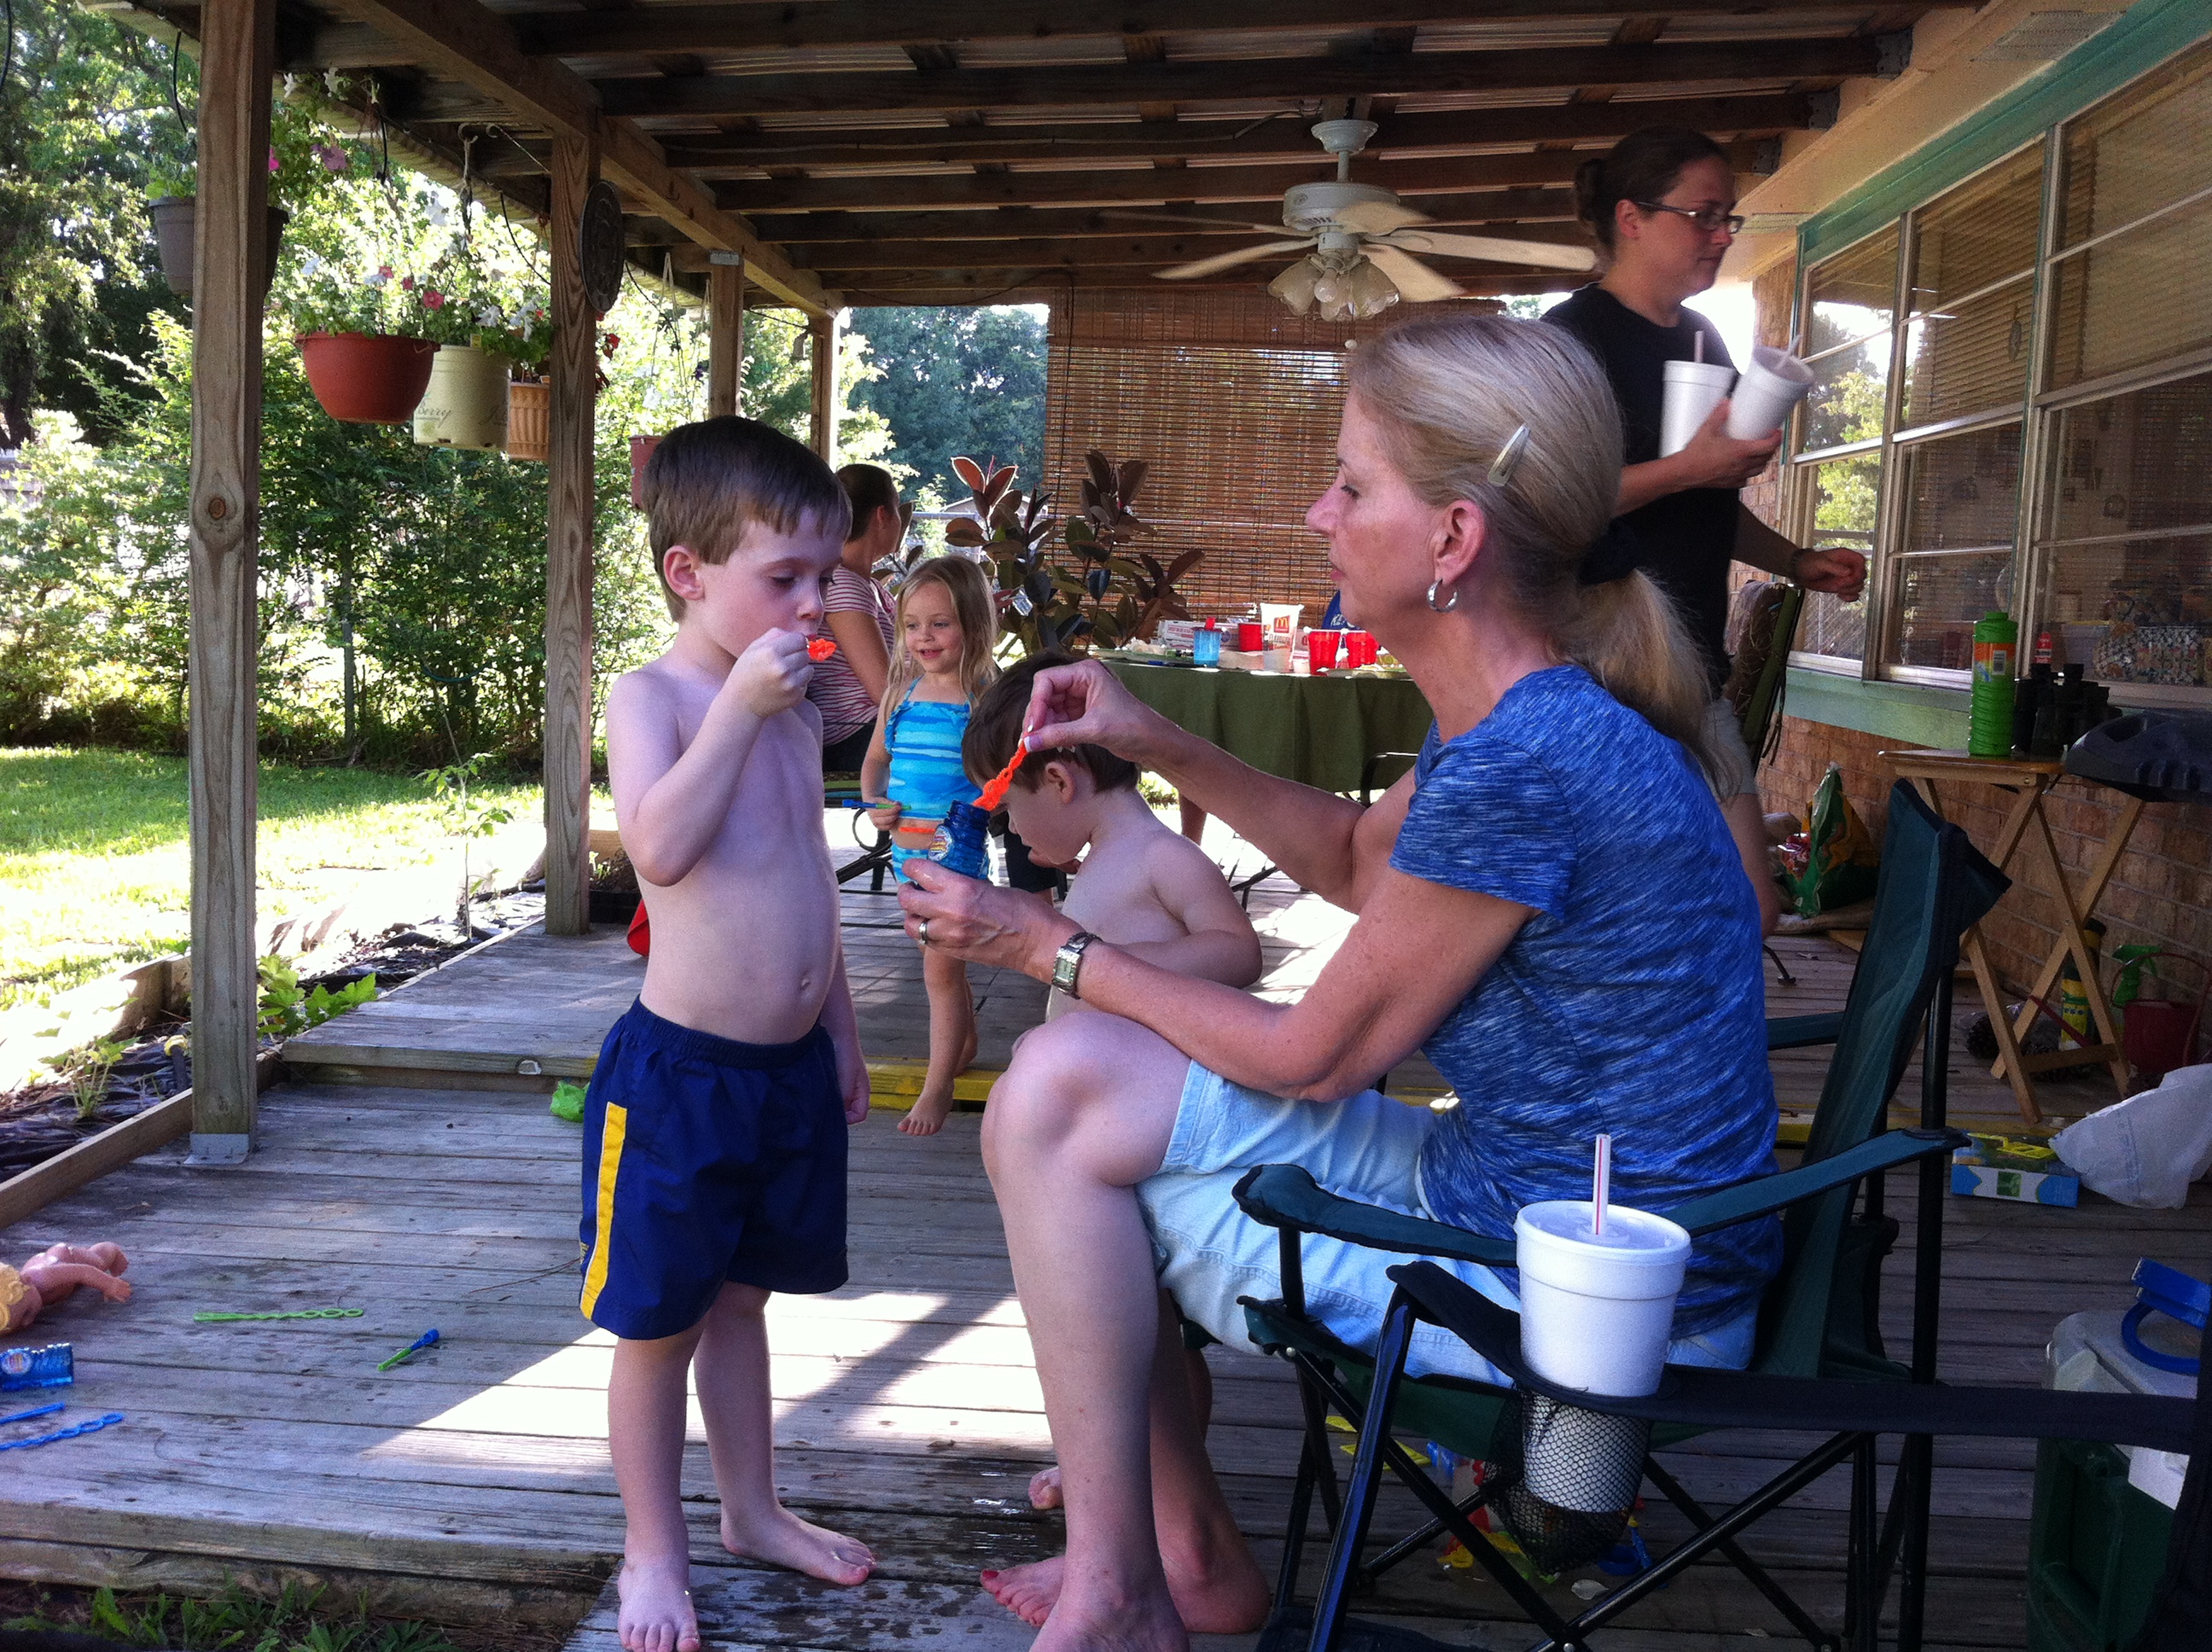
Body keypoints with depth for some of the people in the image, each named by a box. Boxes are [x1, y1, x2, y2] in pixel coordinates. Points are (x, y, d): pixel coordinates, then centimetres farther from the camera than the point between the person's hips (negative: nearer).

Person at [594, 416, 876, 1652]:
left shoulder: (795, 709, 9)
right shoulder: (654, 696, -13)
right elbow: (662, 848, -31)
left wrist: (842, 1033, 20)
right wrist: (740, 705, -29)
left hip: (793, 1067, 7)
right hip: (681, 1071, -7)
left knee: (742, 1297, 22)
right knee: (660, 1321, 8)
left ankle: (754, 1509, 37)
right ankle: (655, 1551, 25)